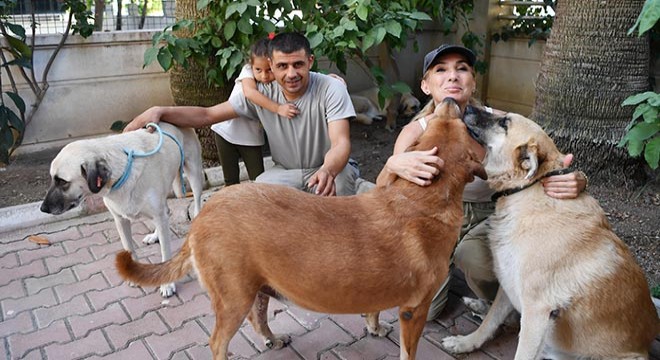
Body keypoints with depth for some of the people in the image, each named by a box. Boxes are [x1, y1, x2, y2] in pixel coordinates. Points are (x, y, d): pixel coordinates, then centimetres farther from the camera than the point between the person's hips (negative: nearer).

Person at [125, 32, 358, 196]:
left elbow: (341, 143, -31)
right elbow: (207, 115, -10)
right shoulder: (260, 93, -11)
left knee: (341, 178, -36)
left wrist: (328, 171, -55)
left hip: (329, 168, -1)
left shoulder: (331, 89, -20)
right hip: (285, 172, 2)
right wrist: (160, 111, -27)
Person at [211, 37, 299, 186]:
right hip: (226, 132, -1)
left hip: (252, 138, 1)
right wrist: (278, 108, -45)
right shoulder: (248, 70, -15)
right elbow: (250, 92, -36)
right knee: (231, 181, 10)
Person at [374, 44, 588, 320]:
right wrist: (393, 165, -55)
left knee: (472, 255, -35)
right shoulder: (415, 132, -18)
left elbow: (552, 171, -16)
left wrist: (576, 181, -42)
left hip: (488, 218, -1)